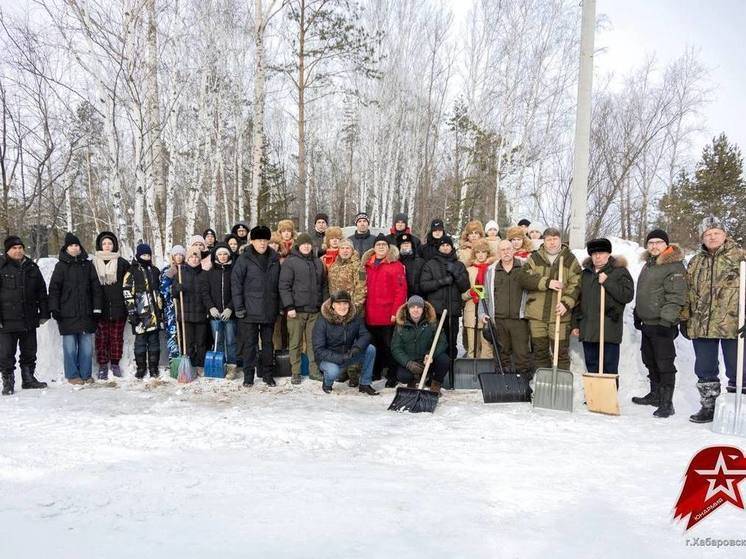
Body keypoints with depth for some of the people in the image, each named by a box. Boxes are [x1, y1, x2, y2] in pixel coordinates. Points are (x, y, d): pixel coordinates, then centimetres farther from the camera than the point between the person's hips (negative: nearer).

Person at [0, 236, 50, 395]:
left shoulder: (32, 267, 10)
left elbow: (42, 292, 15)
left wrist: (44, 313, 10)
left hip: (29, 320, 4)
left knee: (29, 352, 13)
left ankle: (28, 379, 26)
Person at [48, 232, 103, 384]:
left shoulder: (88, 265, 10)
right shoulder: (61, 266, 4)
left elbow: (96, 288, 10)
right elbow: (54, 289, 1)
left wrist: (97, 307, 4)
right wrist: (54, 309, -6)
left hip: (86, 313, 2)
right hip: (68, 314, -2)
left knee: (86, 346, 5)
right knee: (70, 346, 1)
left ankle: (86, 374, 14)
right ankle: (72, 375, 11)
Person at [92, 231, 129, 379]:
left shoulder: (122, 263, 5)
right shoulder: (94, 264, 5)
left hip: (118, 307, 0)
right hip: (100, 307, 0)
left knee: (117, 336, 6)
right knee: (102, 337, 2)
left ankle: (115, 363, 19)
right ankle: (102, 365, 12)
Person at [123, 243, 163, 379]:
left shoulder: (155, 271, 14)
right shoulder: (132, 272, -1)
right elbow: (127, 294, -6)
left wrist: (162, 309, 17)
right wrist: (131, 312, -13)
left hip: (155, 312, 4)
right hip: (141, 313, -4)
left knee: (154, 340, 7)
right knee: (140, 340, 1)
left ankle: (154, 367, 15)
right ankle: (141, 367, 12)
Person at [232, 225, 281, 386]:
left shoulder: (275, 259, 8)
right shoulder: (244, 259, -5)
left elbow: (279, 283, 13)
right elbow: (235, 282, -7)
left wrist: (280, 306, 10)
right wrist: (238, 306, -11)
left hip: (269, 310, 4)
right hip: (250, 310, -3)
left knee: (268, 342, 11)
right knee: (249, 343, 4)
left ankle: (267, 373, 23)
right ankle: (248, 375, 15)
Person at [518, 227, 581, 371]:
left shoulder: (570, 260, 6)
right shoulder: (535, 258, 9)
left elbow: (575, 284, -3)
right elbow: (523, 278, -5)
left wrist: (566, 303, -18)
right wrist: (546, 282, -16)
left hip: (559, 315, -1)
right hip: (536, 315, 2)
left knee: (561, 353, 1)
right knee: (540, 352, 10)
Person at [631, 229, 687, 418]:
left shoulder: (674, 266, -11)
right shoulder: (649, 264, 17)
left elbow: (676, 297, -18)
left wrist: (666, 320, -22)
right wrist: (638, 314, 24)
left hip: (662, 324, -9)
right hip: (647, 323, 9)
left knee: (664, 363, -5)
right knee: (650, 361, 17)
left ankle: (667, 402, 1)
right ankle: (655, 394, 31)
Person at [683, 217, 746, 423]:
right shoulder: (695, 262, 14)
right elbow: (688, 293, 18)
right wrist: (684, 319, 14)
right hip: (701, 326, 4)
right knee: (705, 370, 12)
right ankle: (708, 406, 25)